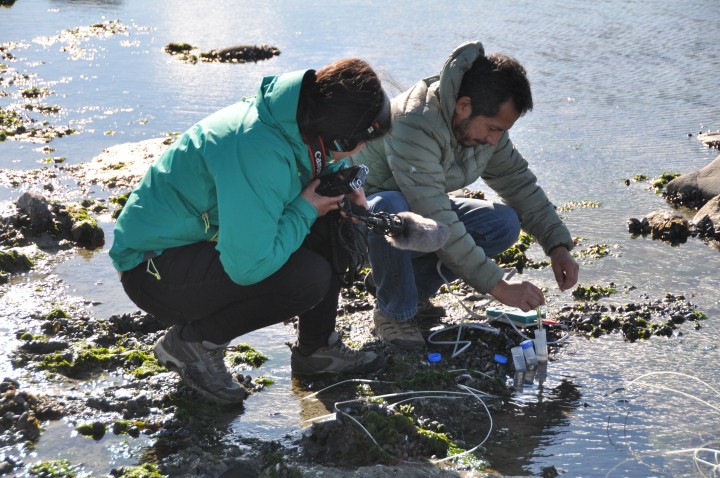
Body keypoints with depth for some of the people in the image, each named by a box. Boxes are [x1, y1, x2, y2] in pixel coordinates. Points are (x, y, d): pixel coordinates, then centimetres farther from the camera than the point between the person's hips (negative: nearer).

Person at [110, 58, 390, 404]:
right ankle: (192, 341, -5)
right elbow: (249, 266, -35)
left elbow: (329, 164, 21)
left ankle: (316, 349, 13)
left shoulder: (295, 121, -4)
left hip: (209, 239, 9)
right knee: (309, 277, -26)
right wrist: (305, 210, -21)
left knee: (334, 222, 0)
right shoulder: (258, 153, -32)